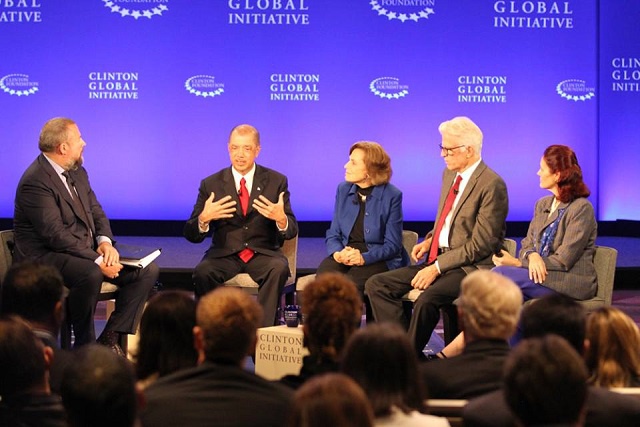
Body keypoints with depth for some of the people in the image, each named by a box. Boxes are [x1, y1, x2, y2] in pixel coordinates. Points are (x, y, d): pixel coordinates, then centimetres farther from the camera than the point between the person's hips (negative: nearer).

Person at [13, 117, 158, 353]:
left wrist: (105, 242, -7)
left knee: (148, 270, -4)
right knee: (90, 274, -39)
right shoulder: (35, 182, -18)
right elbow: (56, 235, -24)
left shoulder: (77, 171, 11)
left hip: (86, 252, 9)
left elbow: (95, 211, 14)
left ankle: (109, 339, -5)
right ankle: (85, 347, -18)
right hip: (45, 258, -9)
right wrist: (97, 261, -26)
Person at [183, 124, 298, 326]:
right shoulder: (211, 184, 5)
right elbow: (192, 235, 3)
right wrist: (204, 218, -21)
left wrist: (281, 219, -23)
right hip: (224, 254, 0)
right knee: (203, 272, -31)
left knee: (279, 269, -33)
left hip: (263, 254, 0)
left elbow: (291, 231, 2)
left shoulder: (276, 181, 5)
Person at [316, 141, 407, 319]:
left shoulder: (392, 195, -4)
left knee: (352, 282, -34)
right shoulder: (343, 190, 10)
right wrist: (337, 253, -12)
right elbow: (333, 234, 11)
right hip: (343, 257, 4)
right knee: (324, 275, -30)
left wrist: (363, 257, -22)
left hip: (378, 259, -4)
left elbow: (392, 244, -5)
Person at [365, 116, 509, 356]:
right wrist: (430, 241, 5)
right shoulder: (450, 174, 13)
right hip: (438, 259, 9)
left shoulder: (492, 185, -15)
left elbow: (480, 245, -17)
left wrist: (437, 267, -18)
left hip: (470, 267, -9)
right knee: (376, 285, -5)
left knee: (427, 299, -35)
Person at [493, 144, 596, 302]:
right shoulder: (542, 205, 17)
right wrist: (532, 256, -13)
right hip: (539, 274, 6)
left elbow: (563, 261, -13)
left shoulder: (582, 208, -9)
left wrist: (518, 263, -16)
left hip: (573, 283, -6)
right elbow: (527, 243, 14)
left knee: (502, 273, -26)